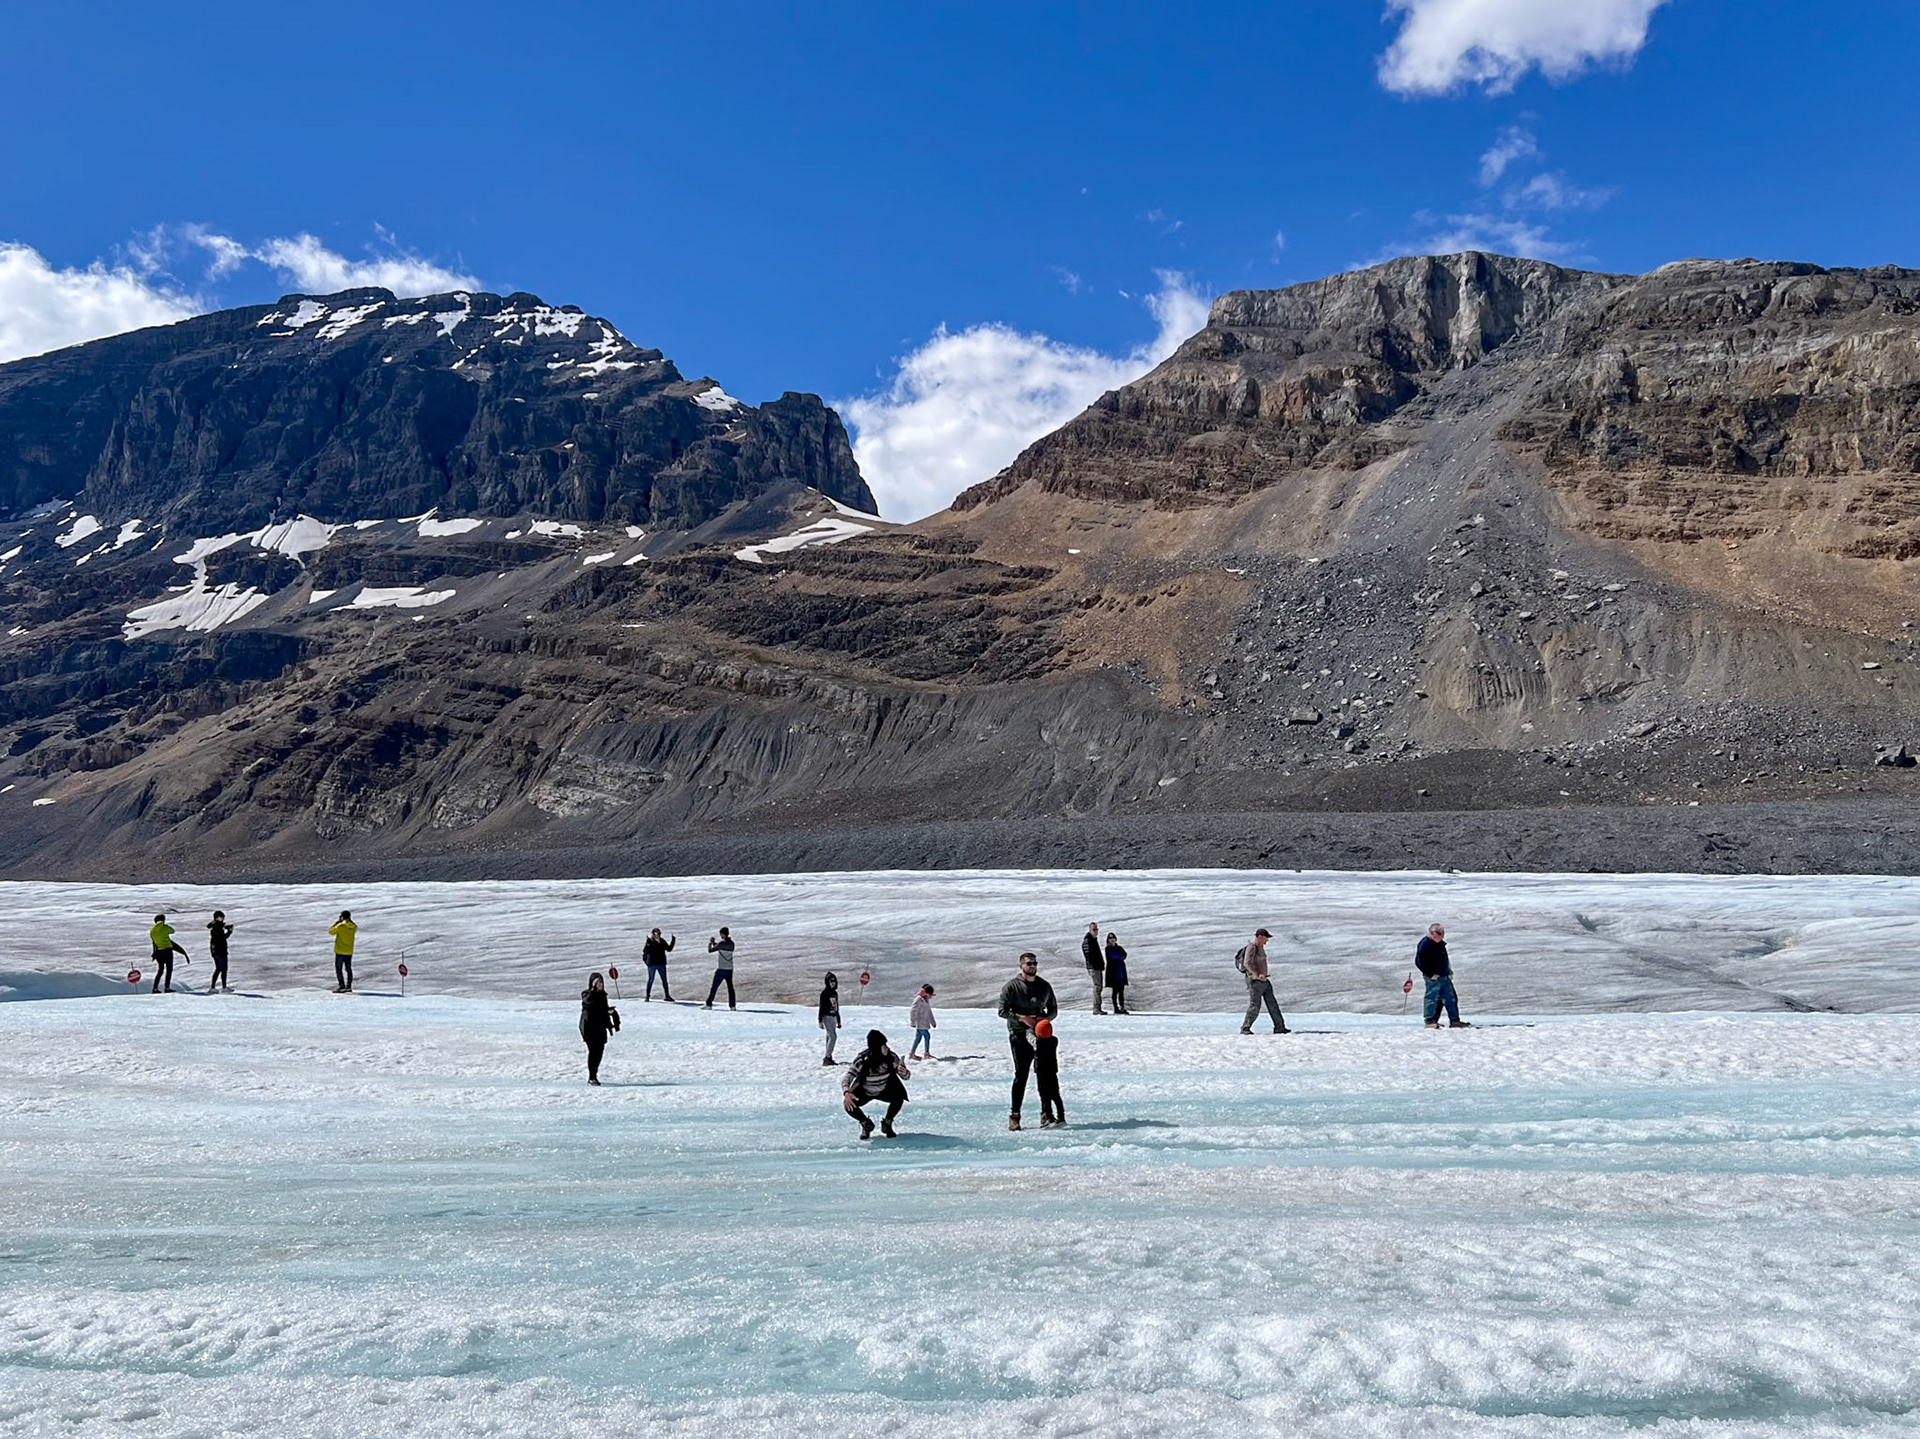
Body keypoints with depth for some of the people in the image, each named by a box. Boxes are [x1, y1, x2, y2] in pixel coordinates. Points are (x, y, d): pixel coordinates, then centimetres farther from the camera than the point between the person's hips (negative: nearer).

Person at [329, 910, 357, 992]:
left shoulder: (340, 926, -16)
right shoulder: (353, 927, 0)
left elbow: (330, 932, -4)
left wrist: (336, 922, 3)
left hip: (340, 951, -6)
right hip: (349, 952, 6)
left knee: (338, 969, 1)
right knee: (348, 969, 13)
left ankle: (341, 986, -5)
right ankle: (348, 986, 14)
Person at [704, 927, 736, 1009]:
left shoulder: (721, 943, -15)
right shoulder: (731, 944, 6)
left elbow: (710, 950, -9)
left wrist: (710, 943, 10)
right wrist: (714, 942, 19)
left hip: (721, 969, -6)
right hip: (729, 969, 6)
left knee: (714, 988, 1)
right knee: (730, 988, 8)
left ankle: (709, 1005, 2)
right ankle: (732, 1006, 4)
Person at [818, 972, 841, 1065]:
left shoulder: (835, 993, 14)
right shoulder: (824, 993, -8)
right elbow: (821, 1007, -10)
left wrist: (838, 1020, 23)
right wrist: (820, 1021, -14)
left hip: (833, 1017, 7)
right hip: (827, 1016, -7)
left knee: (830, 1037, 8)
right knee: (832, 1036, -15)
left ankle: (828, 1058, 11)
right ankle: (827, 1058, -14)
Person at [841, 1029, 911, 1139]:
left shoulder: (891, 1057, -24)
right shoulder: (861, 1060, -29)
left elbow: (907, 1076, -18)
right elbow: (847, 1077, -29)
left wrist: (904, 1072, -44)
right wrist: (846, 1092, -50)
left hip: (884, 1091, 1)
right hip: (864, 1092, -1)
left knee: (899, 1098, -28)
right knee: (849, 1105, -26)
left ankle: (887, 1124, 4)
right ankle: (867, 1125, 8)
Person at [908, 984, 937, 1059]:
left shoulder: (926, 1000, 16)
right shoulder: (918, 1000, -13)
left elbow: (929, 1012, 25)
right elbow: (913, 1011, -17)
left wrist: (933, 1022, 27)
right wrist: (913, 1022, -19)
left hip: (924, 1023, 10)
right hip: (920, 1023, -10)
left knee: (918, 1038, 11)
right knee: (927, 1036, -10)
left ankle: (912, 1053, 17)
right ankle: (927, 1054, -3)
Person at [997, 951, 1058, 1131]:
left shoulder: (1045, 986, 12)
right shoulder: (1011, 986, -1)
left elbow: (1053, 1010, 18)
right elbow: (1002, 1011, -6)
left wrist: (1045, 1018, -4)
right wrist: (1022, 1018, -18)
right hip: (1019, 1035, -4)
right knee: (1021, 1074, -7)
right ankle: (1015, 1115, -2)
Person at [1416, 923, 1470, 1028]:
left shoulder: (1441, 944, 13)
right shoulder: (1425, 944, -15)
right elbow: (1419, 962, -17)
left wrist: (1450, 971, 17)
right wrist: (1431, 974, -16)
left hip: (1444, 976, 9)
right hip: (1433, 977, -9)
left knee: (1451, 998, 9)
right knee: (1432, 998, -5)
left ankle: (1455, 1021, 15)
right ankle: (1430, 1021, 1)